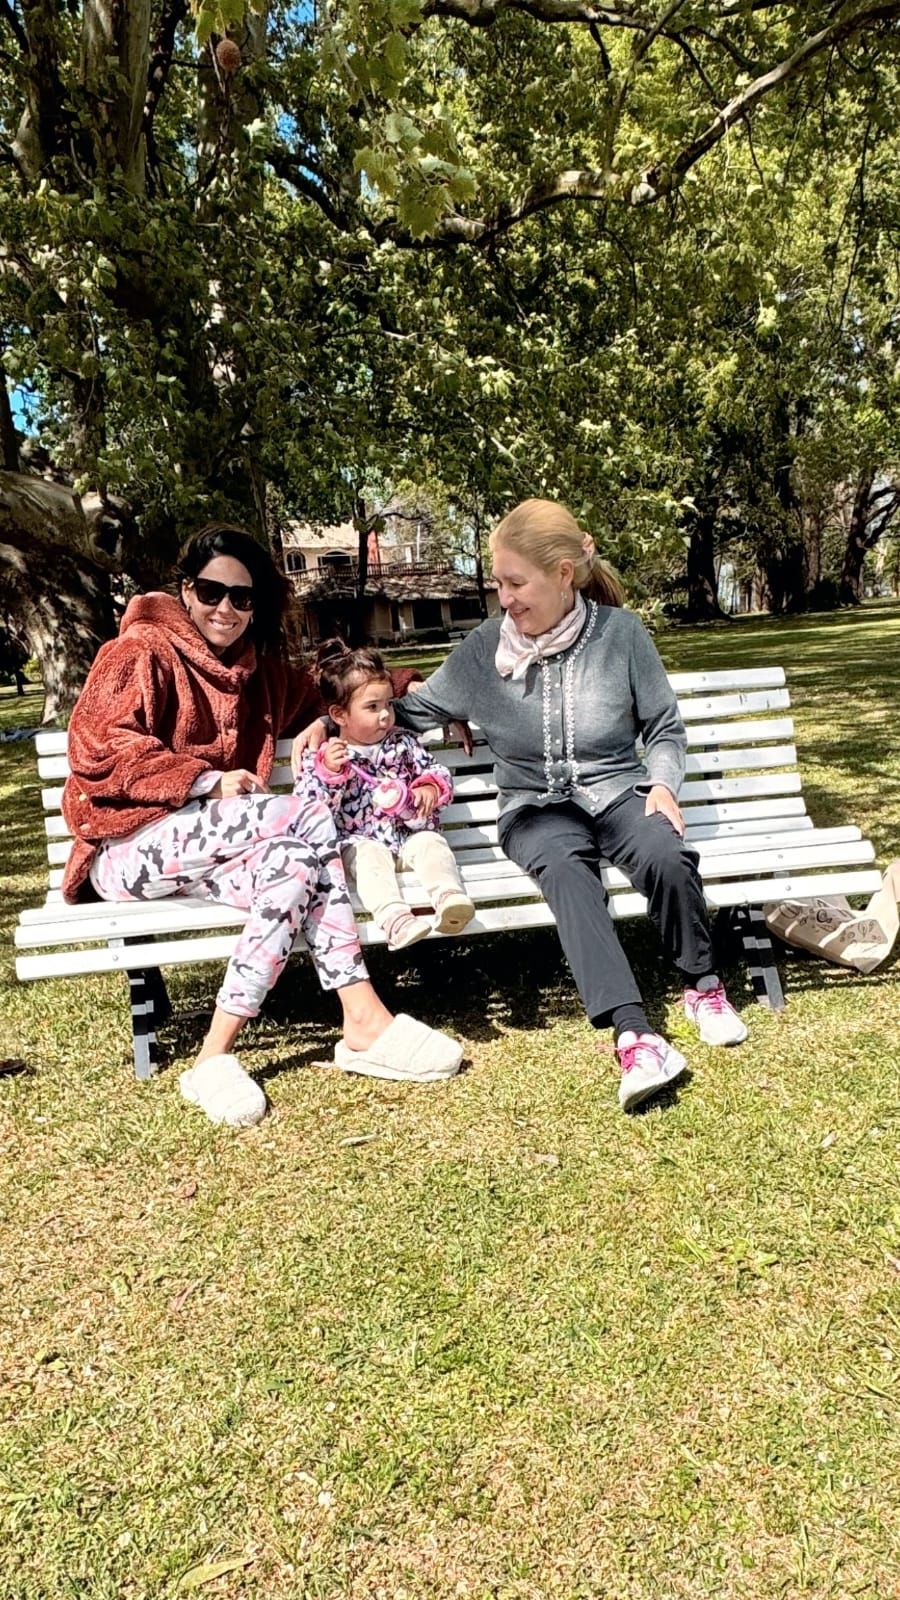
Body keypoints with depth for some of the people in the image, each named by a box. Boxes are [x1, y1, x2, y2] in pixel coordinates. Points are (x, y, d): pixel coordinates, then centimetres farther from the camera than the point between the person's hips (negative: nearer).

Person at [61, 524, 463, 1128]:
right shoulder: (141, 652, -3)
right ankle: (366, 1020, -29)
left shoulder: (258, 667, 18)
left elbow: (317, 695, 31)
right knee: (307, 817, -28)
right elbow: (99, 752, -13)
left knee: (296, 864, -27)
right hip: (129, 845, -6)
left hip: (205, 846, 7)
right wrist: (208, 780, -21)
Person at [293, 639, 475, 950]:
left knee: (432, 844, -27)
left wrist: (430, 788, -10)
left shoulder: (403, 742, 10)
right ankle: (395, 919, -52)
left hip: (411, 833, 3)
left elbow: (436, 770, 14)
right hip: (362, 841, -2)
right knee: (369, 858, -33)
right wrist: (327, 772, -21)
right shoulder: (322, 757, 1)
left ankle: (449, 897, -50)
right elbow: (305, 809, -6)